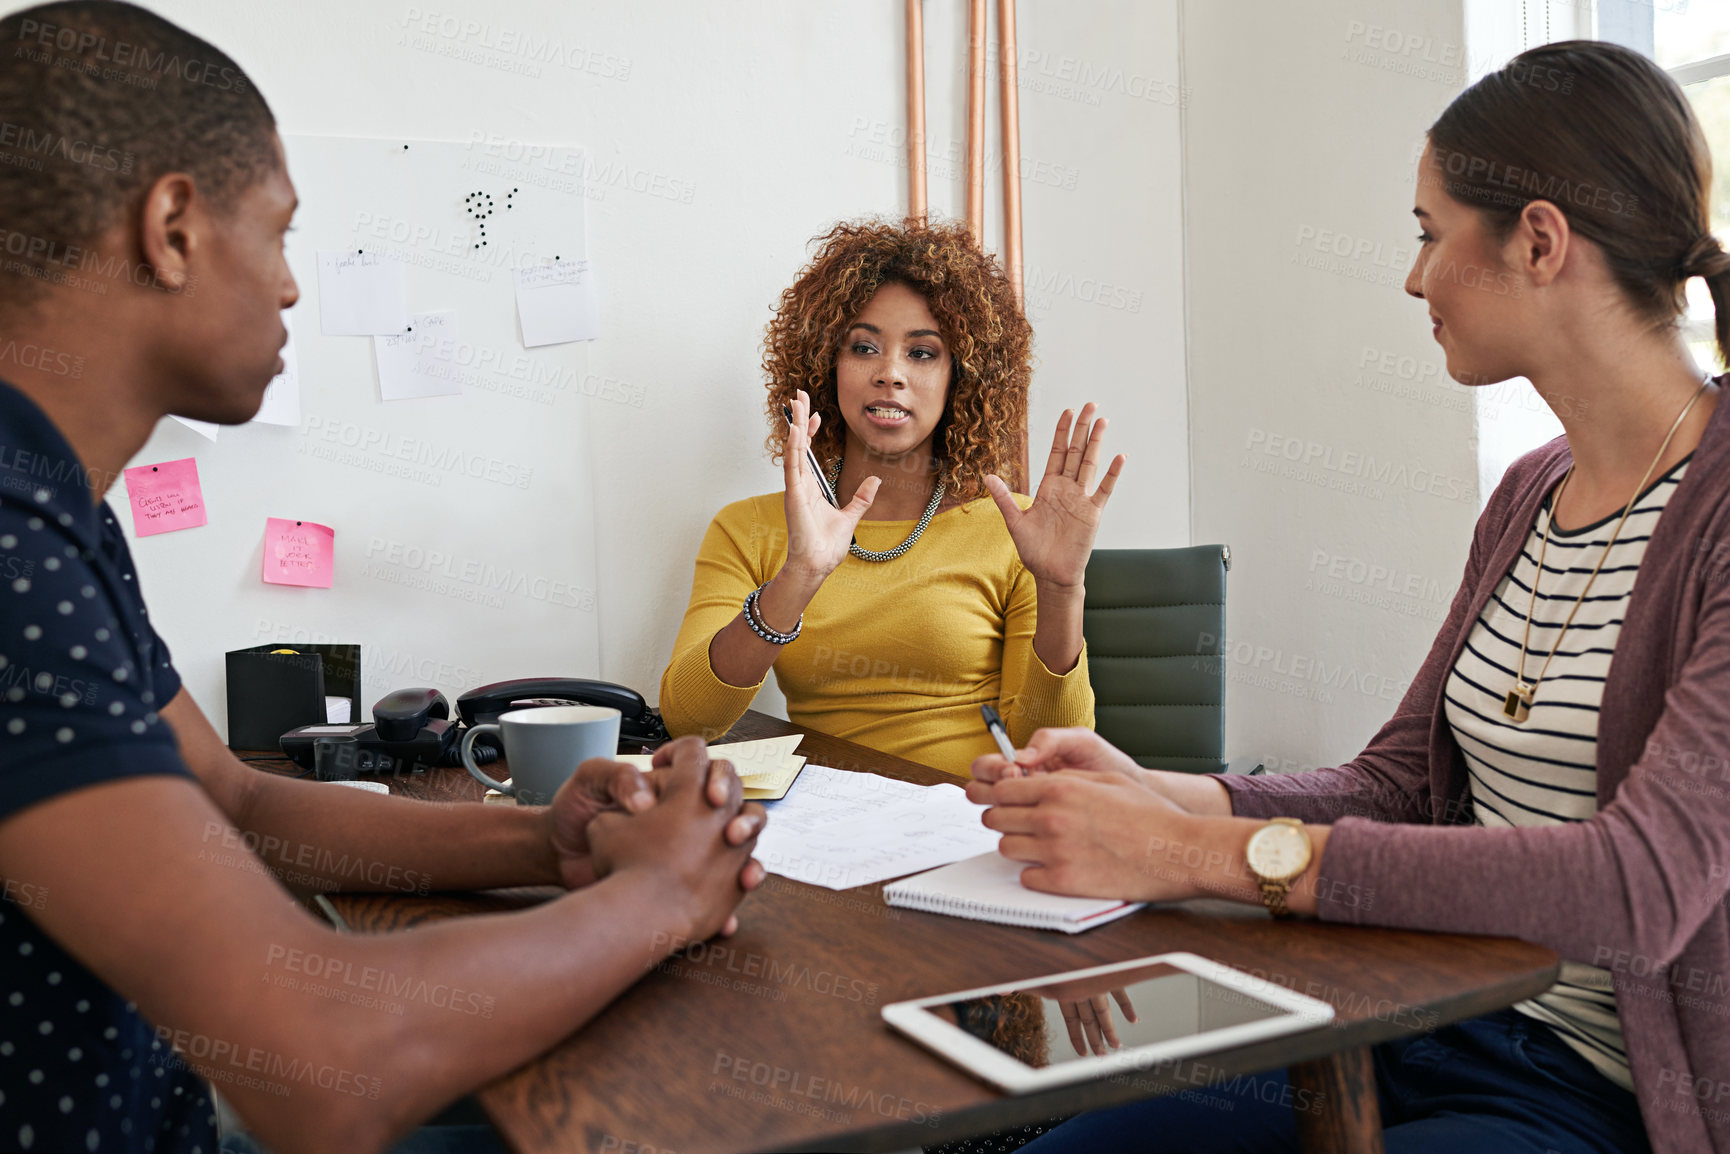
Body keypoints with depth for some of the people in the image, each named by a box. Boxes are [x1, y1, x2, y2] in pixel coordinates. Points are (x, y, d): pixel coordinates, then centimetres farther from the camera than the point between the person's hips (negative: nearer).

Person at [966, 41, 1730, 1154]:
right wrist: (1147, 792, -9)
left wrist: (1207, 852, -28)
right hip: (1433, 1034, 6)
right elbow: (1394, 785, 8)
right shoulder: (1530, 497, 8)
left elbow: (1641, 888, -27)